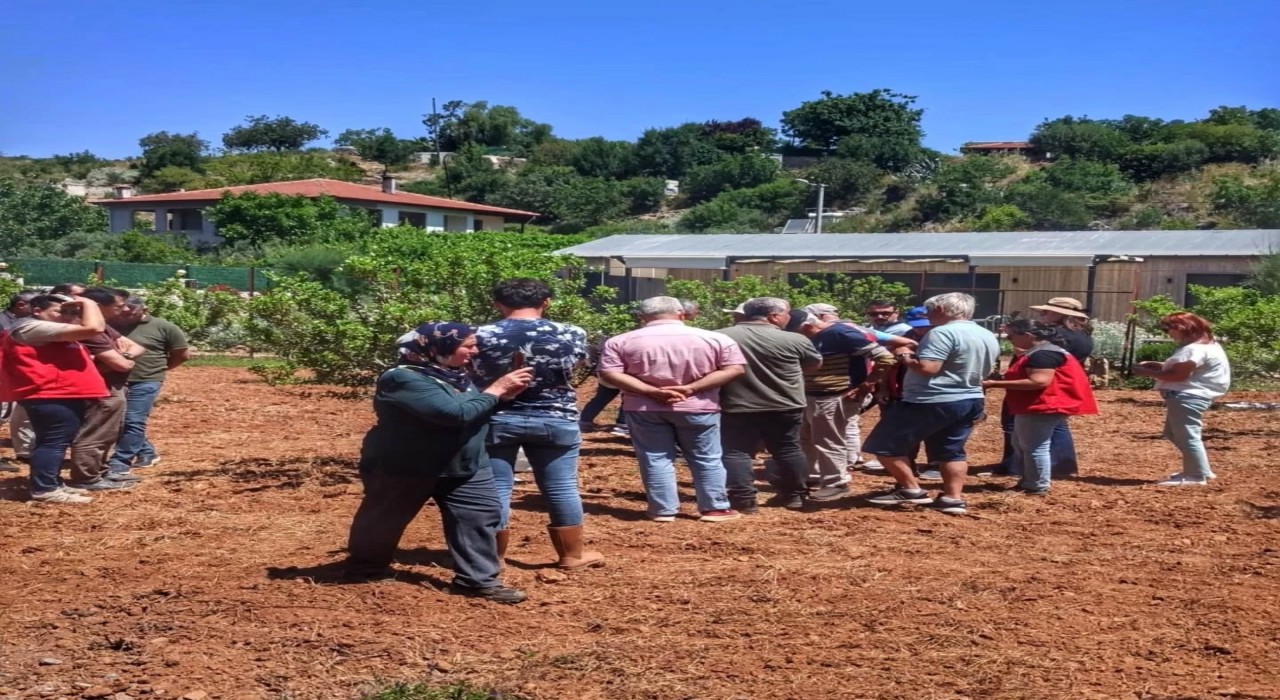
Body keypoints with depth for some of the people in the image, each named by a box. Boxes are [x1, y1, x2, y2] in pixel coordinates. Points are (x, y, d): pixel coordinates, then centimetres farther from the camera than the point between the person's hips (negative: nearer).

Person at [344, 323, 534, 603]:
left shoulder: (453, 374, 5)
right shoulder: (404, 379, -25)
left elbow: (477, 412, 14)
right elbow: (455, 413, -33)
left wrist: (504, 394, -5)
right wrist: (495, 391, -23)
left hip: (462, 466, 7)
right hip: (402, 468, -7)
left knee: (482, 514, -1)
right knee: (384, 520, 12)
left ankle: (478, 579, 5)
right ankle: (365, 569, 35)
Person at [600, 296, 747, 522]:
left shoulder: (621, 342, 0)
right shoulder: (714, 339, 0)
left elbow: (611, 374, -8)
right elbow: (735, 368, -6)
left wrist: (652, 391, -14)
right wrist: (691, 389, -12)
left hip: (644, 409, 0)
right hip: (698, 407, 0)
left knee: (655, 459, 9)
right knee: (707, 459, 12)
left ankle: (663, 510, 10)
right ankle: (715, 508, 16)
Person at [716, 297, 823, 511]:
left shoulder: (719, 337, -4)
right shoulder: (793, 340, -8)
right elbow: (816, 363, 6)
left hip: (737, 407, -1)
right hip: (785, 407, 1)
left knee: (735, 453, 6)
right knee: (789, 450, 15)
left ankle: (743, 500, 1)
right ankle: (795, 496, 22)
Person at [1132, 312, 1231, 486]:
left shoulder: (1195, 349, -19)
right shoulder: (1202, 345, 18)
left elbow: (1179, 375, -24)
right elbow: (1181, 368, 21)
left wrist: (1147, 373, -15)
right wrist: (1154, 365, 9)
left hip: (1188, 397, -12)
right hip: (1185, 396, 12)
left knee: (1187, 436, -6)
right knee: (1174, 434, 20)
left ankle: (1197, 476, 2)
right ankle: (1200, 470, 27)